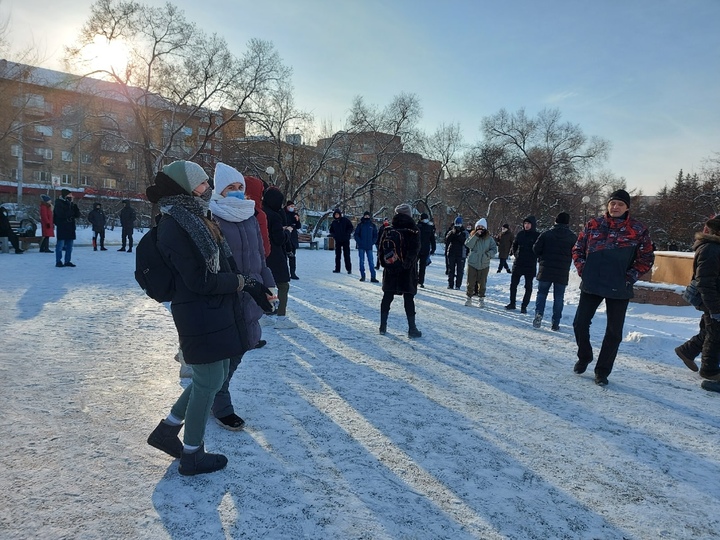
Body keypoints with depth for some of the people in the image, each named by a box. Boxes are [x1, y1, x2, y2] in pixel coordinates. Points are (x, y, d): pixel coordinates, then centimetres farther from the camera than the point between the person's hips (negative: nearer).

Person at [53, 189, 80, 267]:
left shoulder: (71, 205, 14)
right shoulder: (58, 204, -6)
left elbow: (77, 215, 10)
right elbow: (61, 214, -22)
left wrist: (75, 208, -6)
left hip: (70, 228, 7)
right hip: (61, 228, -7)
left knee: (69, 246, 9)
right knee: (60, 245, -5)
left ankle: (67, 261, 16)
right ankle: (58, 261, 0)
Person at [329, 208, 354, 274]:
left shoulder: (345, 220, -4)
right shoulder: (334, 222, 7)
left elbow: (351, 227, -2)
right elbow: (331, 230, 18)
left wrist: (347, 234, -14)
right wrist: (333, 235, -2)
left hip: (345, 240, -4)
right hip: (337, 241, 4)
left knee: (346, 255, -3)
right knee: (337, 255, 6)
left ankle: (349, 269, 3)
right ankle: (337, 269, 12)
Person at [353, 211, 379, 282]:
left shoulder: (372, 225, 7)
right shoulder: (360, 225, 3)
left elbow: (375, 235, 10)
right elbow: (355, 234, 3)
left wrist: (372, 243, -2)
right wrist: (359, 242, -7)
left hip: (369, 247, 0)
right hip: (361, 247, 0)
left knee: (371, 262, -2)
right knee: (361, 261, 4)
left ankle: (373, 277, -2)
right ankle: (362, 276, 12)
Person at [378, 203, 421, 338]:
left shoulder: (388, 230, 1)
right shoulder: (414, 231, -7)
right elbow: (415, 251, -11)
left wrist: (384, 264, 7)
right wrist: (408, 263, -8)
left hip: (390, 270, 3)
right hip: (407, 271, -2)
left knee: (387, 297, 12)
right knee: (408, 299, 3)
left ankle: (383, 326, 18)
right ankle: (412, 329, 5)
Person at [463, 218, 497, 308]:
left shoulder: (489, 238, 2)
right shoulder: (472, 236, 3)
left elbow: (494, 249, 0)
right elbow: (468, 245, -14)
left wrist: (488, 254, -19)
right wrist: (476, 236, -18)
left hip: (484, 264, 0)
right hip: (472, 263, 0)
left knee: (482, 282, 6)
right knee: (471, 281, 5)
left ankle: (481, 299, 17)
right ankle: (469, 297, 19)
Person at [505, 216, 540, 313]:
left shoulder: (537, 235, -8)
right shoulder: (520, 234, 4)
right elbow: (514, 245, 17)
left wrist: (534, 257, -8)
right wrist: (516, 254, 7)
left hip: (530, 265, -4)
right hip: (518, 264, 4)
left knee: (528, 287, 3)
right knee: (513, 284, 8)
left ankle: (524, 306, 11)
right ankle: (512, 303, 20)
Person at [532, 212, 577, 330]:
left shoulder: (546, 234, -4)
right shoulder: (573, 237, -2)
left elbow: (536, 249, -3)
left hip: (545, 271, 0)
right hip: (562, 272, 0)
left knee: (542, 293, 13)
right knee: (558, 297, 7)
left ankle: (539, 314, -7)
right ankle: (555, 323, 8)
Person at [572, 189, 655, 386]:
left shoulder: (638, 230, -4)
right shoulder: (594, 224, 2)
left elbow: (647, 258, 2)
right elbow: (578, 249, 10)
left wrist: (630, 277, -9)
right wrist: (582, 269, -3)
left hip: (619, 289, -1)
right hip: (591, 285, 2)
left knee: (614, 332, 6)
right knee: (580, 323, 4)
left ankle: (602, 370, 21)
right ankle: (584, 357, 30)